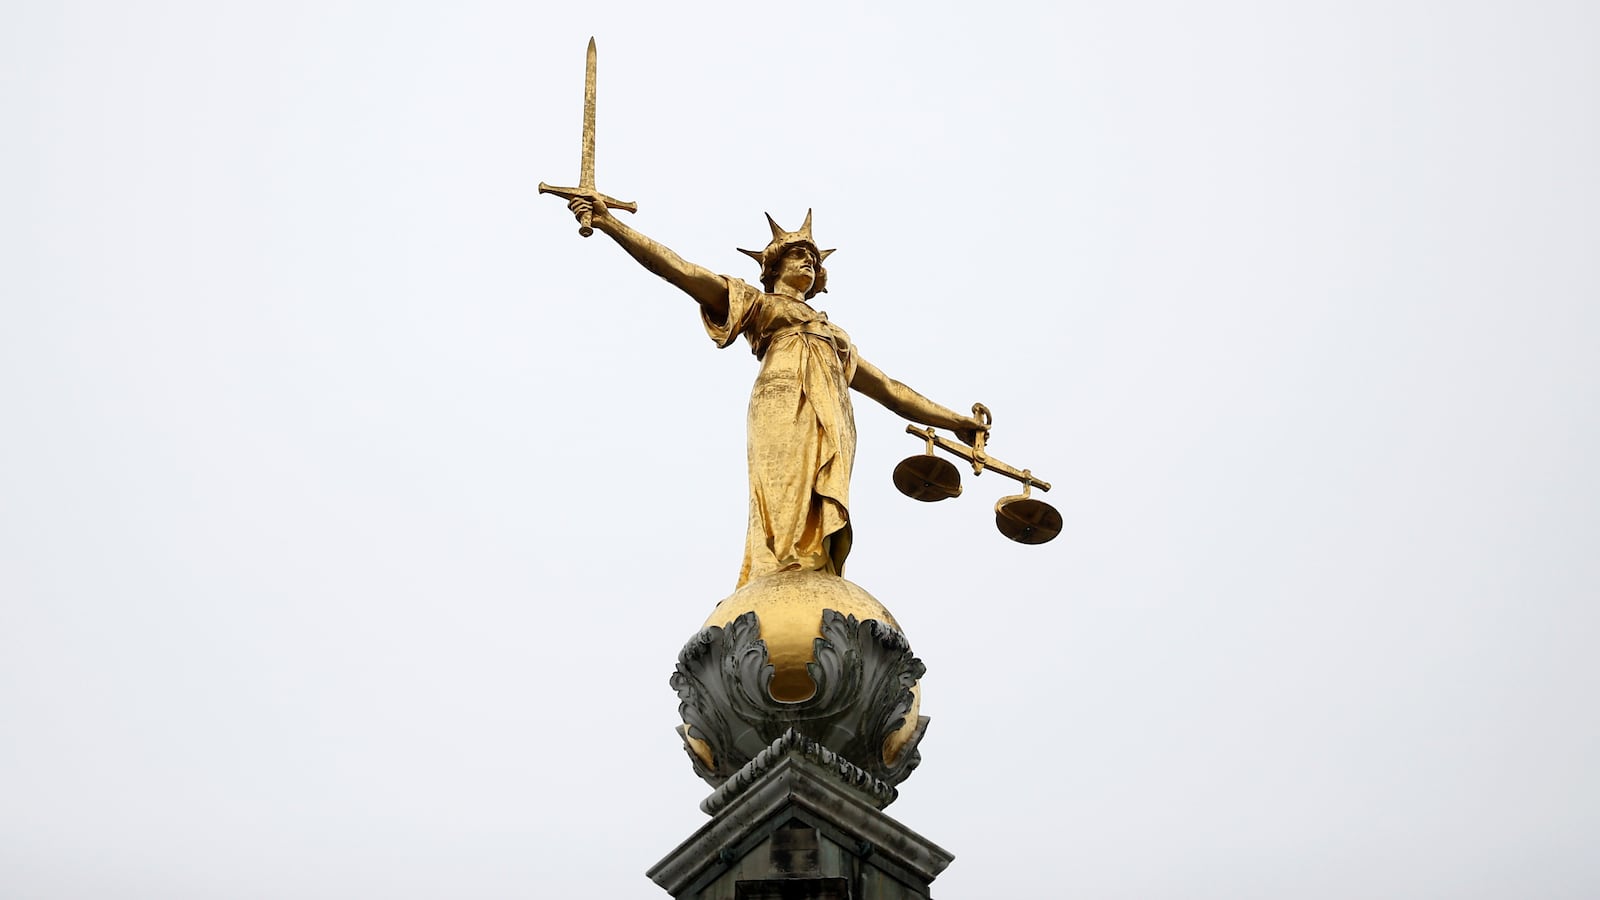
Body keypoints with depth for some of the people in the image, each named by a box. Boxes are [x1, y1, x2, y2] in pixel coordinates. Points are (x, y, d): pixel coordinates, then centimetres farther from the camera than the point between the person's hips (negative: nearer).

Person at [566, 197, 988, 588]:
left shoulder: (835, 335, 38)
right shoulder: (755, 303, 24)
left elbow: (891, 390, 37)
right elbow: (677, 268, 15)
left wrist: (956, 421, 31)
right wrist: (610, 224, 6)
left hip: (831, 429, 5)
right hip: (786, 413, -5)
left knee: (820, 530, -13)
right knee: (787, 520, -23)